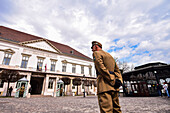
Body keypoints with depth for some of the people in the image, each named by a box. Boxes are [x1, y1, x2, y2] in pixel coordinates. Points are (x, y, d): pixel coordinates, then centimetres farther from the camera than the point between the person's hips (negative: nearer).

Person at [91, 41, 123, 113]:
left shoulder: (96, 53, 2)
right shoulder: (109, 55, 26)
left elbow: (102, 68, -14)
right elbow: (117, 70, 19)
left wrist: (113, 81, -13)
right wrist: (119, 80, 6)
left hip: (105, 86, -8)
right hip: (114, 87, 9)